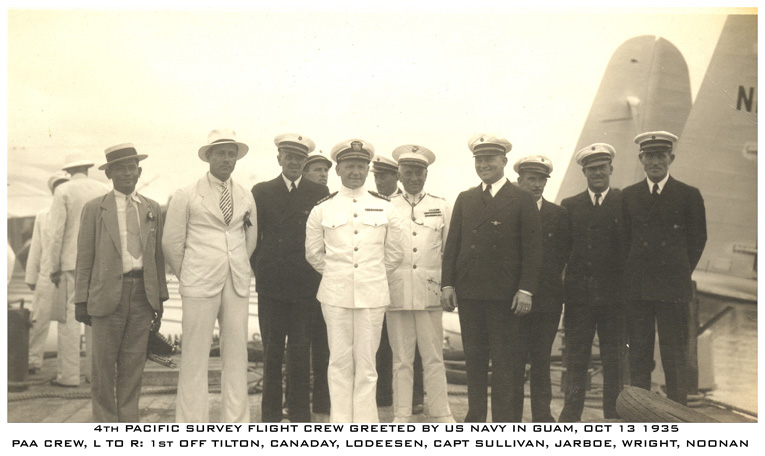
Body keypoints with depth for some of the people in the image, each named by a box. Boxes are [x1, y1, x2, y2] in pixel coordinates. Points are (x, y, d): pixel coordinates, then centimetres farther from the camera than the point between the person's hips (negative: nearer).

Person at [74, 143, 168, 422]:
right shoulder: (94, 209, 4)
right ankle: (105, 422, 16)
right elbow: (84, 258, 4)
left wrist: (159, 299, 9)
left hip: (143, 294, 2)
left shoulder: (153, 209, 12)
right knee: (104, 362, 2)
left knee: (134, 362, 6)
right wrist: (81, 301, 0)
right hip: (107, 294, -2)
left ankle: (128, 420, 18)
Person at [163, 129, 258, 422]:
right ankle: (191, 422, 8)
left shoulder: (246, 198, 12)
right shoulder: (186, 196, 2)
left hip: (238, 285, 4)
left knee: (236, 356, 6)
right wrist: (188, 277, 9)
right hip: (199, 287, -3)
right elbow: (171, 243, 4)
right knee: (195, 357, -2)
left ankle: (236, 421, 15)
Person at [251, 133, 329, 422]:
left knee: (301, 351, 3)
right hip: (271, 285, 0)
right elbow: (253, 236, 9)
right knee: (272, 350, 5)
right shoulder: (261, 191, 9)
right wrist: (261, 271, 3)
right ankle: (271, 414, 16)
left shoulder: (320, 193, 7)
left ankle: (300, 414, 14)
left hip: (305, 286, 0)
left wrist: (316, 274, 2)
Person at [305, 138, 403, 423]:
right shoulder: (322, 209, 5)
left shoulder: (385, 208, 6)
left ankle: (365, 423, 14)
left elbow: (394, 254, 14)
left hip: (372, 294, 0)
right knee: (339, 360, 4)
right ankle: (340, 423, 14)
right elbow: (313, 253, 14)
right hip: (335, 295, 0)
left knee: (366, 362, 4)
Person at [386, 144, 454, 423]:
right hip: (396, 293, 0)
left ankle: (440, 413, 16)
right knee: (401, 359, 5)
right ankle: (401, 415, 15)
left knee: (434, 357, 4)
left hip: (430, 293, 0)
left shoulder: (441, 206, 11)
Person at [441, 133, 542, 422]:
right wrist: (447, 284, 2)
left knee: (507, 364, 1)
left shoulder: (522, 200, 2)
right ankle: (475, 418, 21)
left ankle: (506, 422, 11)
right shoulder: (464, 200, 14)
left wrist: (526, 290, -10)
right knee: (474, 360, 10)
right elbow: (452, 244, 11)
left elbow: (532, 249, -2)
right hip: (469, 294, 4)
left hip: (506, 296, -3)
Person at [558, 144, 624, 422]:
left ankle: (613, 414, 15)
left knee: (614, 359, 5)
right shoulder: (569, 206, 11)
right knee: (575, 357, 3)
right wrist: (562, 286, -1)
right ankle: (571, 414, 11)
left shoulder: (625, 203, 6)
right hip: (579, 293, 1)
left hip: (614, 294, -1)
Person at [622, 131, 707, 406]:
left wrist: (679, 272, 5)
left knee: (674, 355, -1)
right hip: (637, 288, 2)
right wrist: (635, 273, 7)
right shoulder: (628, 195, 11)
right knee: (638, 354, 5)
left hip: (672, 287, -2)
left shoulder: (689, 195, 4)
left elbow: (698, 239, 8)